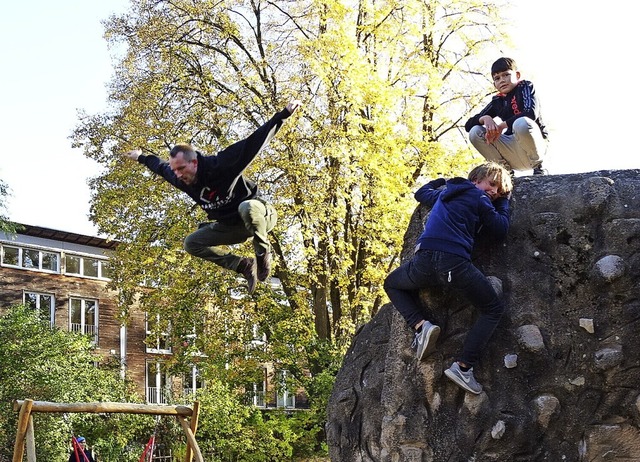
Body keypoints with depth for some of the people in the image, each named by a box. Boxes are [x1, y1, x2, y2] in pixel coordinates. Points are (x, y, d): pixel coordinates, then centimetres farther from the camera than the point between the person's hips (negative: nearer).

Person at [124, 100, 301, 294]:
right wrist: (141, 158, 32)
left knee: (246, 207, -43)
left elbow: (253, 142, -35)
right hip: (230, 225, 8)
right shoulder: (181, 180, -10)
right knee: (192, 243, 1)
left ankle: (263, 252, -16)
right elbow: (160, 167, 14)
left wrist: (283, 114, -40)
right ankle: (244, 265, 1)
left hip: (261, 215, -8)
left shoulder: (221, 165, -31)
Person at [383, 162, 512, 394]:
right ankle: (463, 366, 1)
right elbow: (500, 229, 14)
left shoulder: (446, 192, 29)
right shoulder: (479, 198, 10)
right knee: (493, 309, 16)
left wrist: (442, 181, 61)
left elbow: (422, 193, 48)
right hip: (455, 264, -4)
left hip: (424, 260, 4)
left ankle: (420, 325, 7)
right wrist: (504, 202, 28)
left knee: (392, 284, 34)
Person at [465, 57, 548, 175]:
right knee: (475, 132, -8)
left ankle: (538, 166, -13)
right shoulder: (497, 101, 13)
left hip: (535, 145, -5)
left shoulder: (526, 87, 1)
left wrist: (501, 126, -19)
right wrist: (485, 118, -17)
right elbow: (468, 125, 6)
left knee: (522, 123, -36)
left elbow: (531, 113, -20)